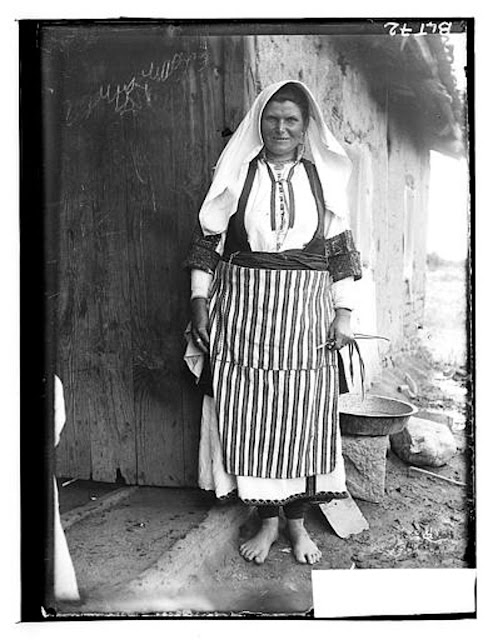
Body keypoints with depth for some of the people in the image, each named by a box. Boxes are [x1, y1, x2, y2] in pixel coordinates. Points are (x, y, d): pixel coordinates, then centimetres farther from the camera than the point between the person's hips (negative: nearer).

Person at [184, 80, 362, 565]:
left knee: (304, 417, 5)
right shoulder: (235, 174, 6)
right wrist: (200, 302, -2)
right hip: (244, 312, 0)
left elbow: (340, 251, 7)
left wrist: (344, 313, 1)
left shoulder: (324, 177, 8)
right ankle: (267, 519, 22)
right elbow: (207, 242, 6)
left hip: (306, 314, 1)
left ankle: (297, 520, 24)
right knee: (250, 416, 3)